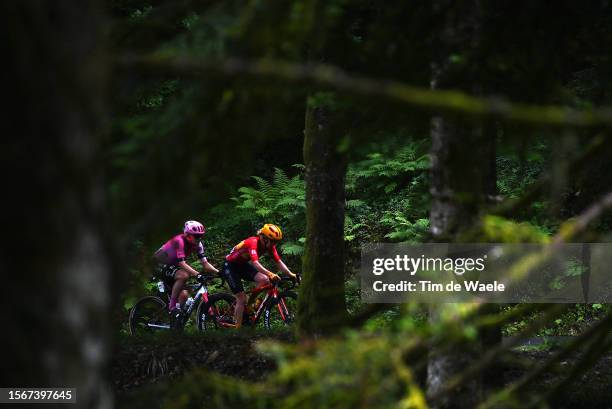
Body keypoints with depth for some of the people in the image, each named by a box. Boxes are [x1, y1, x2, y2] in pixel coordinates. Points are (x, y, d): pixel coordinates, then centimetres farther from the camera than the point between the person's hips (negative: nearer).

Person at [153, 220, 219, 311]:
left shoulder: (197, 245, -7)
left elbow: (205, 263, -9)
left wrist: (218, 272, -26)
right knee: (184, 275, -34)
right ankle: (172, 305, -25)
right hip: (163, 266, -7)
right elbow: (182, 263, -37)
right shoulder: (179, 241, -28)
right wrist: (197, 274, -48)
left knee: (184, 295, -9)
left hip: (174, 266, 7)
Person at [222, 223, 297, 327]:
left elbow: (279, 262, -10)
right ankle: (238, 328, -7)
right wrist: (270, 274, -57)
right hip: (230, 266, -7)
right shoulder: (253, 242, -33)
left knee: (264, 280, -18)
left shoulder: (270, 246, -10)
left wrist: (291, 275, -23)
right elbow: (255, 263, -45)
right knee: (242, 299, -14)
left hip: (243, 264, 7)